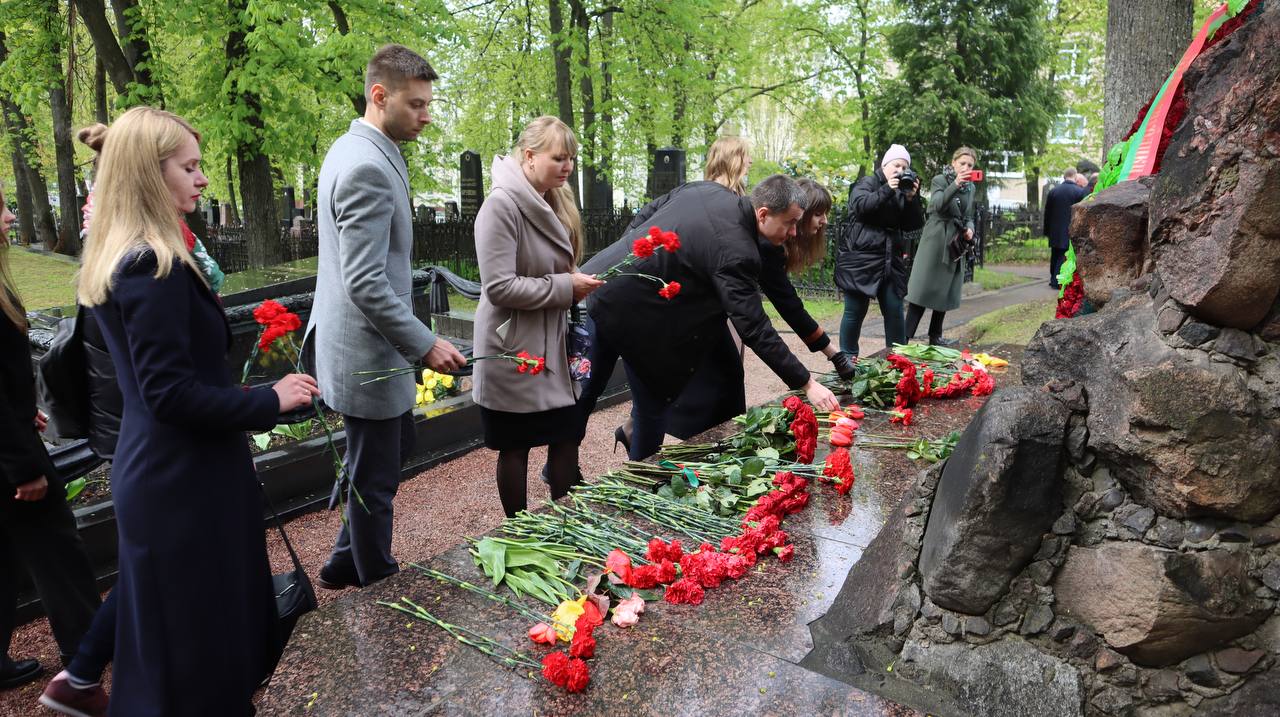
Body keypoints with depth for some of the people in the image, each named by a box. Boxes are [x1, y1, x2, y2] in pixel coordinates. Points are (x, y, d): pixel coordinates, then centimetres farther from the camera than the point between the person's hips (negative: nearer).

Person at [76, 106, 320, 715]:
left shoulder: (115, 260, 9)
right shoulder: (155, 265, -22)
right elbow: (171, 394, -24)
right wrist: (270, 402, -16)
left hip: (150, 473, 10)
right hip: (187, 481, -10)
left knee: (165, 630, 24)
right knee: (207, 631, 7)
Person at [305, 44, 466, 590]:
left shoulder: (357, 151, 11)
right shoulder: (368, 167, -22)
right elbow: (366, 284, -26)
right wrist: (425, 344, -20)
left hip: (365, 345, 11)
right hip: (367, 353, -11)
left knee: (397, 448, 24)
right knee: (374, 479, 6)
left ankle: (347, 563, 38)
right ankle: (378, 586, 25)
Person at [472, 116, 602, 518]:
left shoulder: (553, 202, 9)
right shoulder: (502, 204, -17)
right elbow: (499, 286, -23)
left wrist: (577, 284, 1)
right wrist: (565, 288, -18)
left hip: (552, 347, 8)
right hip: (514, 352, -7)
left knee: (566, 438, 11)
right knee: (515, 448, 7)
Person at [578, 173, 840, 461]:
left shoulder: (707, 188, 2)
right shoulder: (736, 252, -21)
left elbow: (648, 212, 14)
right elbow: (754, 329, -21)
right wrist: (806, 383, -17)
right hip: (633, 316, -8)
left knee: (586, 392, 20)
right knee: (653, 407, 9)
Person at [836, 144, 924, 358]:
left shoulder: (903, 191, 16)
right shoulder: (866, 183, 3)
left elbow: (914, 224, 8)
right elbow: (860, 205, -17)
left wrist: (911, 199, -7)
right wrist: (887, 189, -23)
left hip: (890, 260, 5)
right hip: (860, 258, -5)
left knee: (895, 310, 3)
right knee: (856, 310, -2)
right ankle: (848, 357, 9)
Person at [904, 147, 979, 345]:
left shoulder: (971, 187, 13)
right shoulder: (939, 180, -5)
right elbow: (938, 205, -24)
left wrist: (970, 228, 0)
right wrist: (955, 184, -38)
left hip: (955, 246, 6)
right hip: (935, 243, -6)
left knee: (945, 292, 9)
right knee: (924, 290, -10)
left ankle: (935, 336, 18)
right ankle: (905, 338, -9)